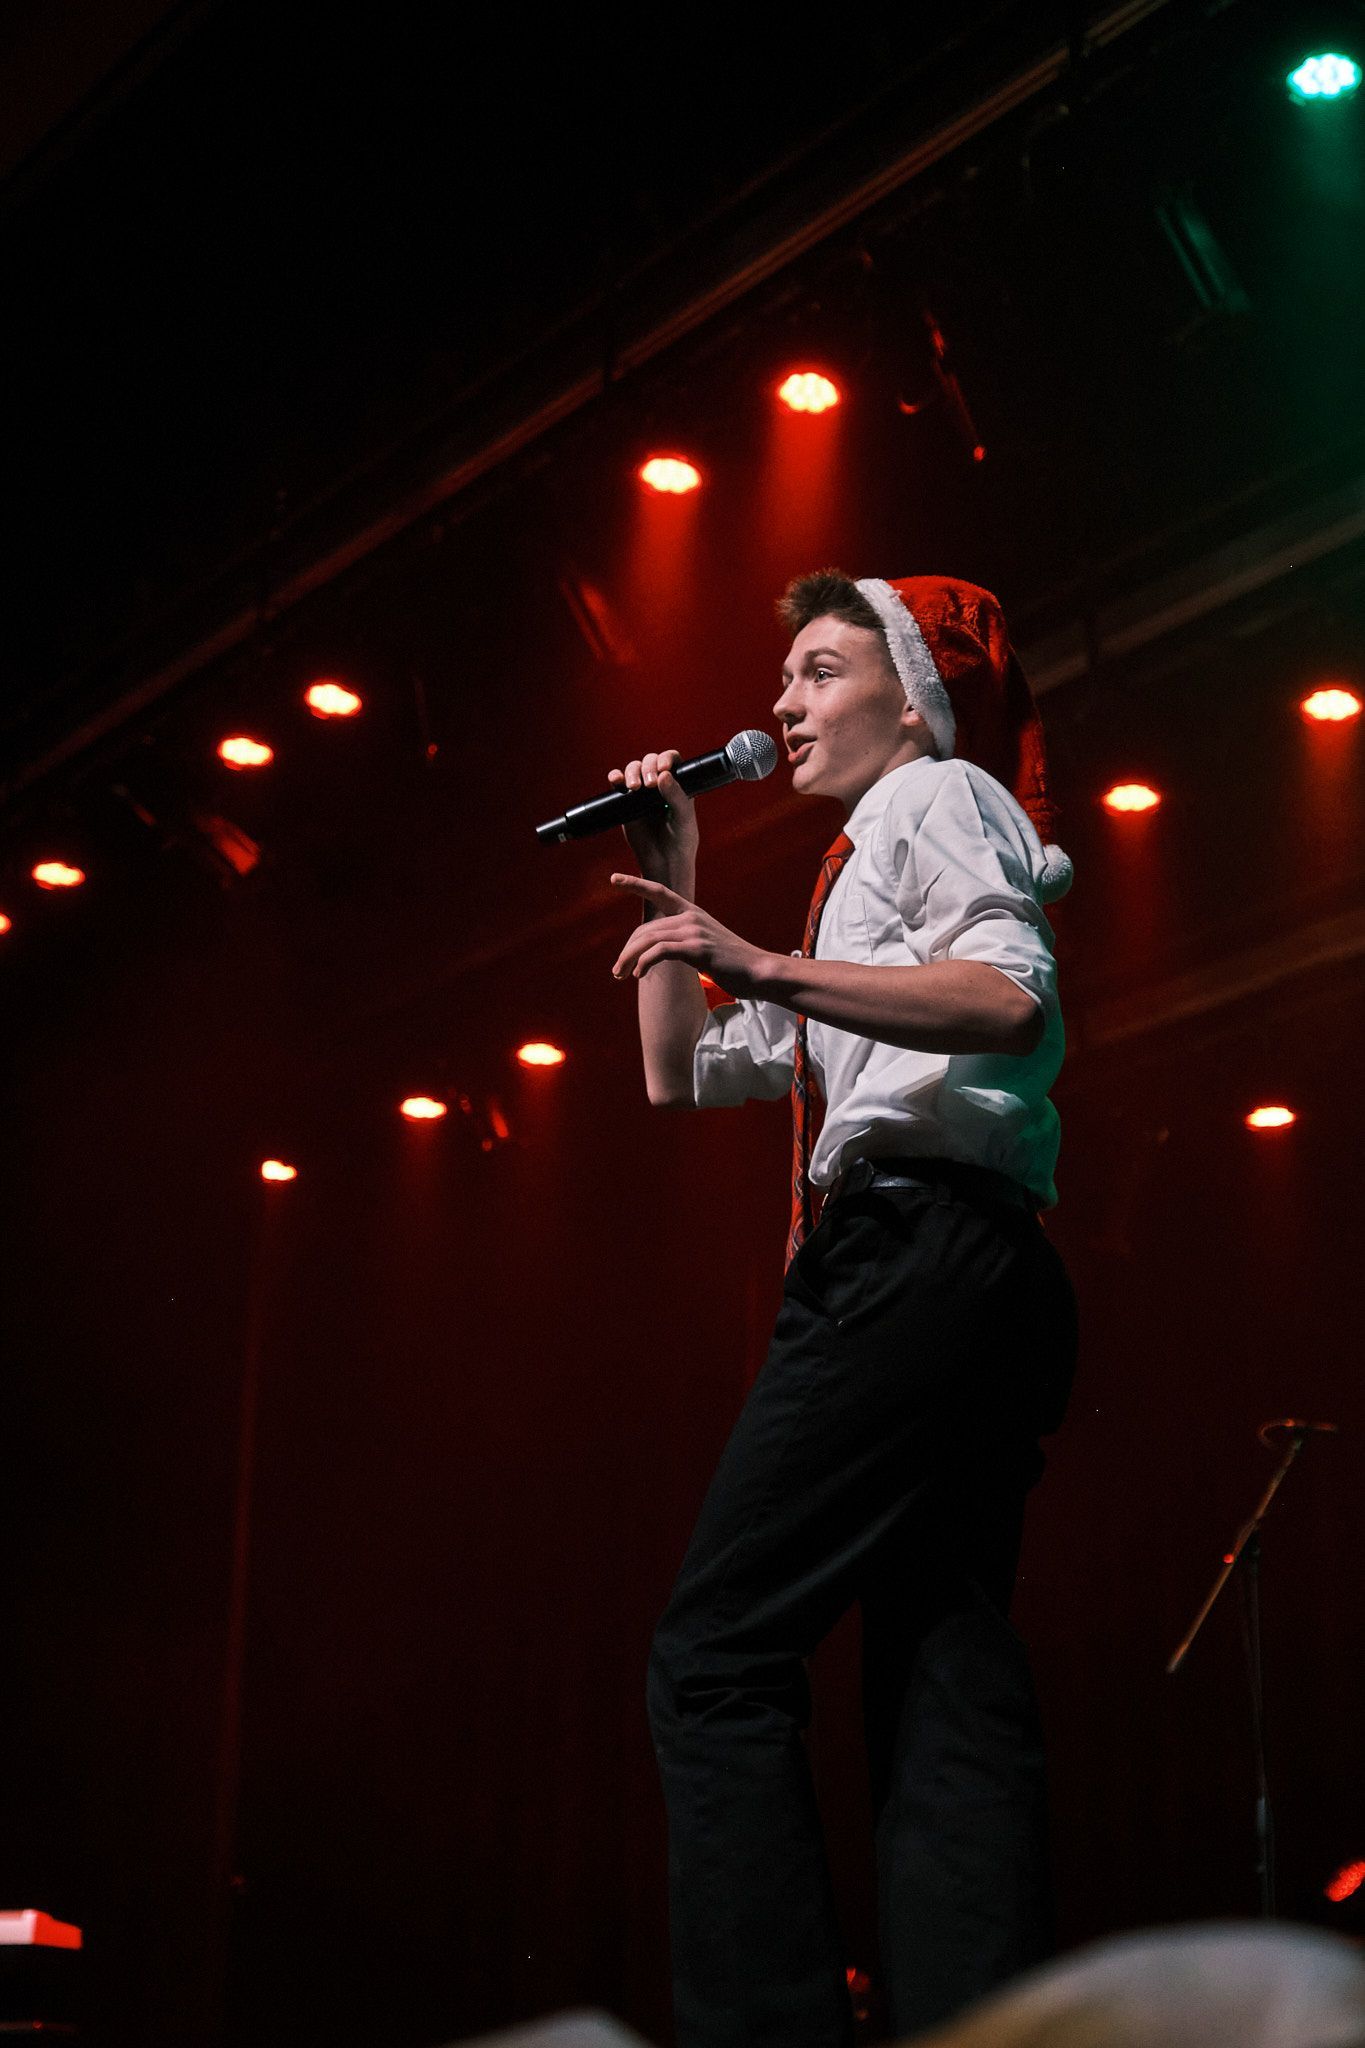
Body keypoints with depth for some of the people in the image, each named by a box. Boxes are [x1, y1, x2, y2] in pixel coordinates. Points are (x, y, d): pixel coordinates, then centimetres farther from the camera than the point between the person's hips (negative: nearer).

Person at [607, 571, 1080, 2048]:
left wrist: (765, 968, -21)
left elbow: (1014, 1000, -14)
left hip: (922, 1249, -10)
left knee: (715, 1656, -15)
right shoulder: (866, 875, 35)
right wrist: (672, 888, 28)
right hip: (979, 1294, 10)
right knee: (949, 1691, -1)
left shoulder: (937, 795, 7)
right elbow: (683, 1075, 35)